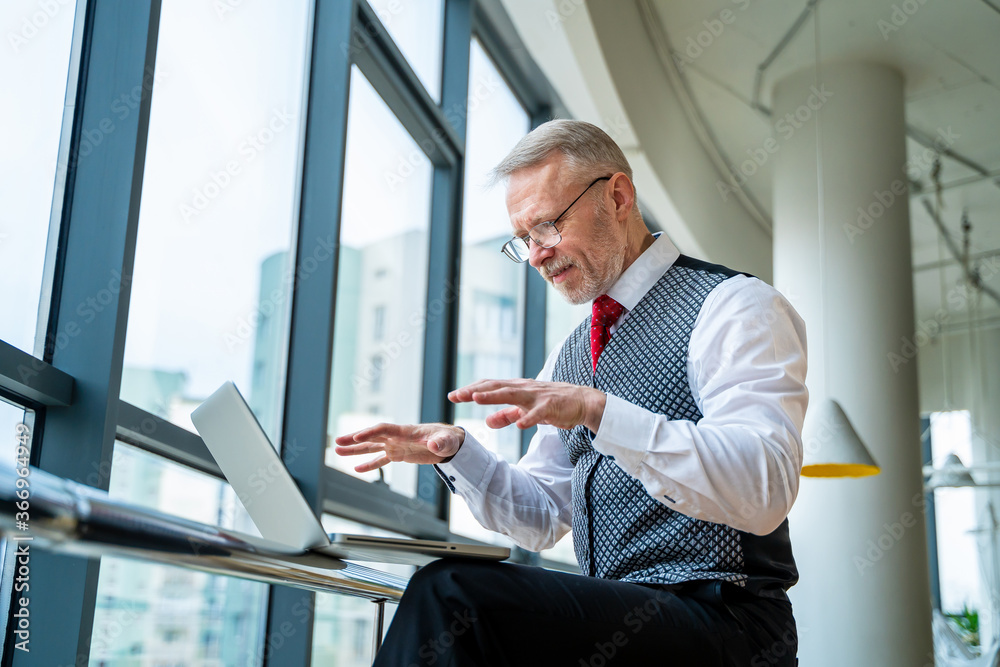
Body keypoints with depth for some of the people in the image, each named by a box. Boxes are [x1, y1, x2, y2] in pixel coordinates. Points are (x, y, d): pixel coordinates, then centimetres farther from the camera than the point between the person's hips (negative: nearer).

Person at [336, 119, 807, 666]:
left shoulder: (734, 307, -6)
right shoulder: (569, 354, 18)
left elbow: (763, 493, -21)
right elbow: (543, 519, 20)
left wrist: (596, 409, -29)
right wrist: (455, 453, 2)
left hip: (725, 623, -6)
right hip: (612, 617, 7)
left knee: (450, 593, -24)